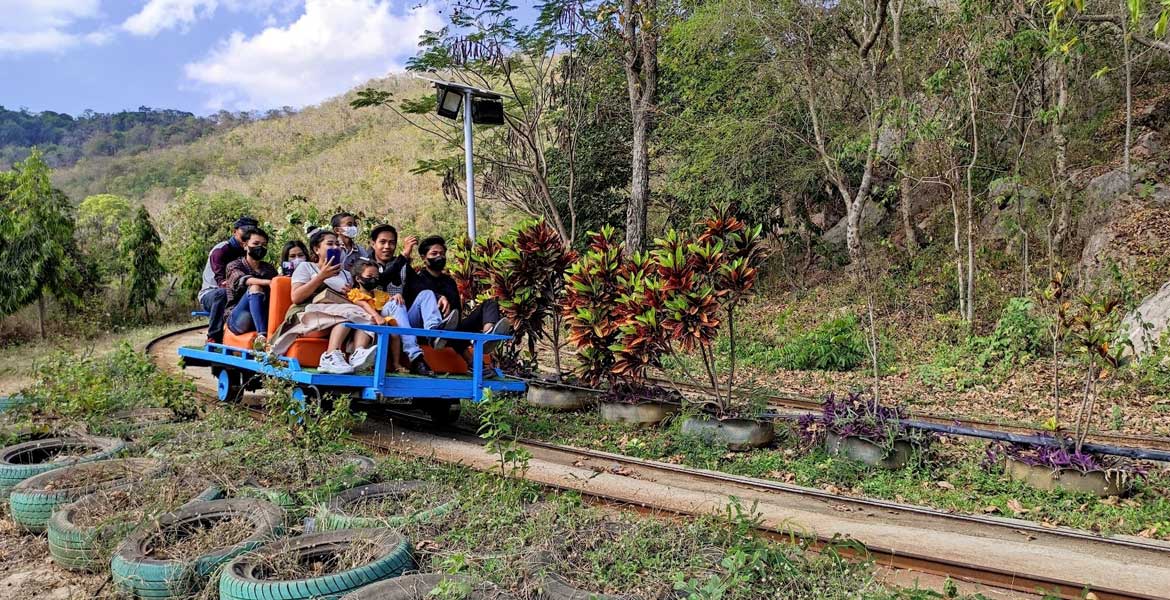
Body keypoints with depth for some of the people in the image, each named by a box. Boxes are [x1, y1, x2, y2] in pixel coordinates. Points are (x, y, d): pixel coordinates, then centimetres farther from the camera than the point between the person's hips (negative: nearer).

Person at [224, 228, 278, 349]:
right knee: (254, 288, -29)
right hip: (236, 319, -3)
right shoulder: (234, 265, 8)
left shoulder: (269, 268, 22)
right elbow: (243, 280, -15)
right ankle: (263, 335, -47)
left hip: (262, 318, 3)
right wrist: (267, 282, -35)